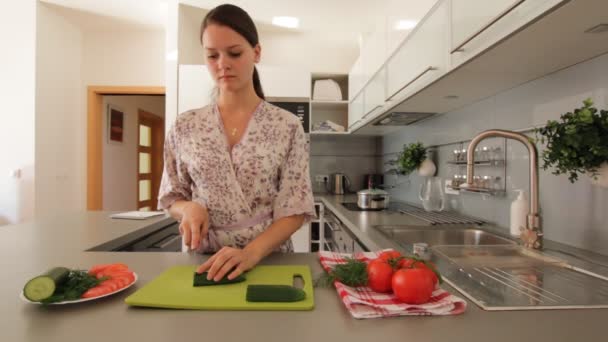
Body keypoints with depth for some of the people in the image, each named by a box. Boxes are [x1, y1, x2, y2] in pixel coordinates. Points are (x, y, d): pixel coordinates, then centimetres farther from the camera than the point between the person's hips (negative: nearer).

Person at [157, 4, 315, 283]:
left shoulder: (287, 126, -5)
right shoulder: (184, 127, 2)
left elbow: (294, 210, -7)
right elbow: (173, 199, 10)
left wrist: (250, 252, -21)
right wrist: (190, 208, -11)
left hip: (270, 259, -2)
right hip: (203, 262, 2)